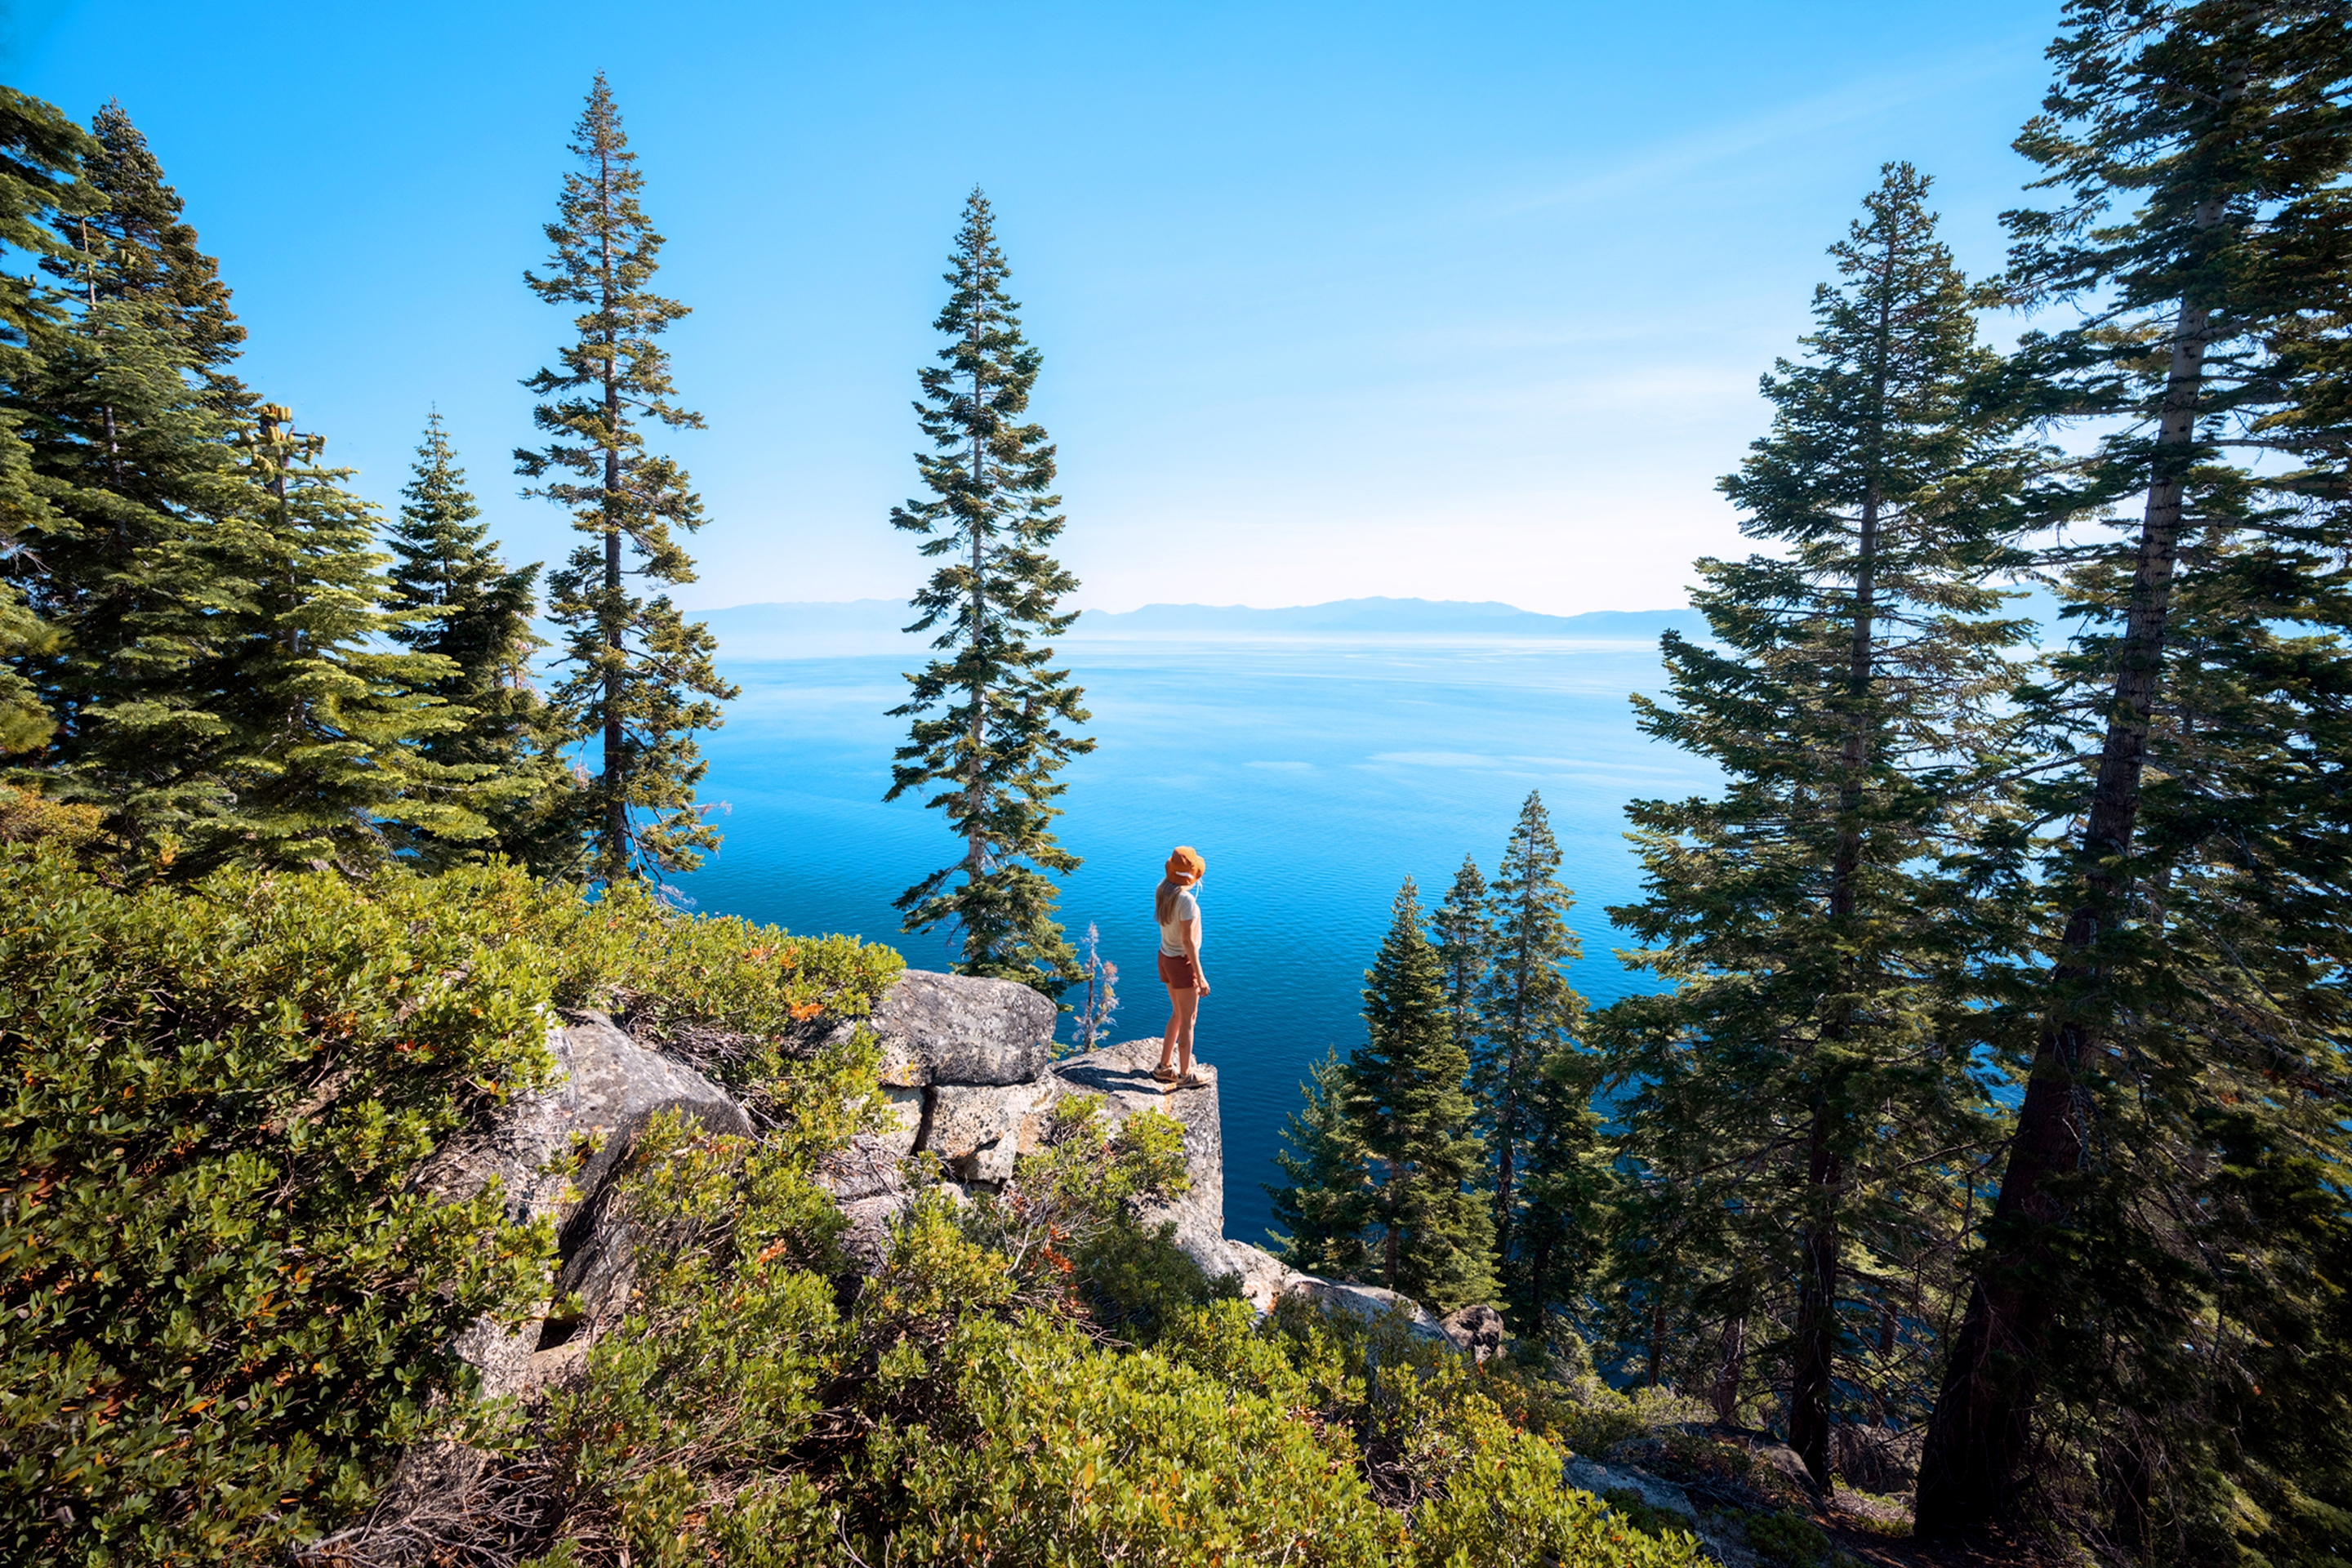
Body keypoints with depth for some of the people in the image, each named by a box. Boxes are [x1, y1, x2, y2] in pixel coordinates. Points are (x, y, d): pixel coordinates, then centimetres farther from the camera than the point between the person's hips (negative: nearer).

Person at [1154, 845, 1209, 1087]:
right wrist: (1200, 976, -20)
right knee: (1187, 1021, 7)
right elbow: (1188, 941, -24)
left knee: (1178, 1014, 22)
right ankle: (1185, 1076, 19)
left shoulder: (1162, 890, -2)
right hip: (1183, 963, -8)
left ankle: (1164, 1067, 32)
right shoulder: (1186, 900, -27)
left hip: (1165, 958, 8)